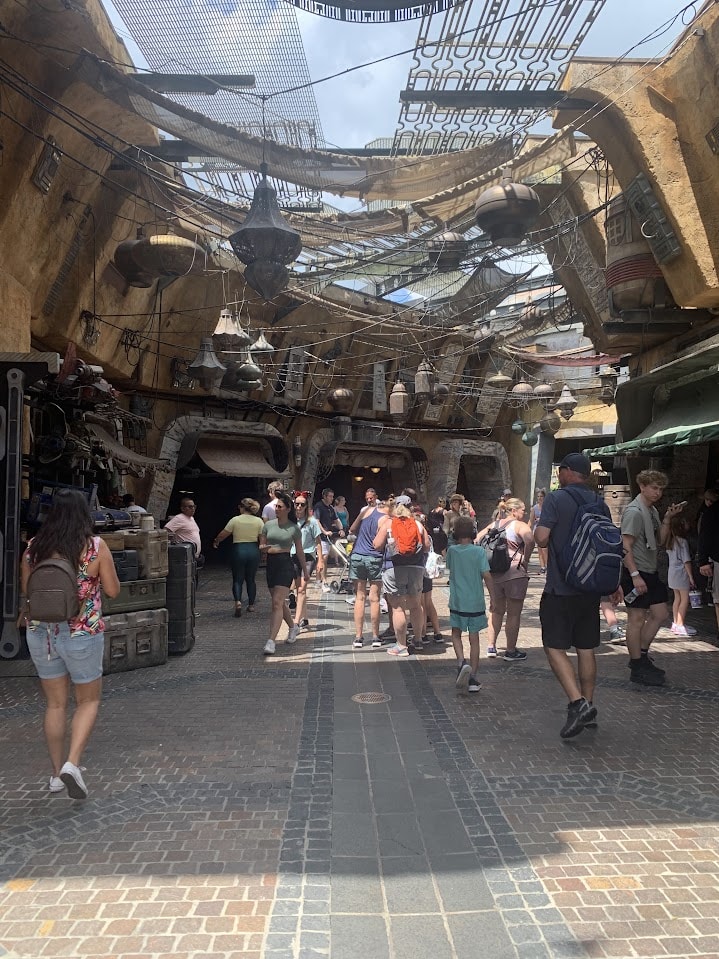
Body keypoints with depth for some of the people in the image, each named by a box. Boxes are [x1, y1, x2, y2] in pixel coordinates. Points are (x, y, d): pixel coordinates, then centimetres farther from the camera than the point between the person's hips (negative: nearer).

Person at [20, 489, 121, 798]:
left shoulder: (34, 547, -2)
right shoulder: (95, 546, -12)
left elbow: (26, 591, 8)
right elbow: (113, 591, -7)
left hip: (41, 633, 3)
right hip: (82, 634, -3)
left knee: (55, 704, 16)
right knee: (88, 700, 14)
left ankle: (57, 773, 26)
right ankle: (72, 763, -2)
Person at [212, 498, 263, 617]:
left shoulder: (235, 520, -5)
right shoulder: (258, 521, -1)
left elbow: (223, 534, 2)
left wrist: (216, 541, 20)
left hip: (238, 550, -2)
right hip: (253, 551, 2)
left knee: (237, 579, 6)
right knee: (251, 579, 14)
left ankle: (238, 601, -16)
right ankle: (251, 605, 17)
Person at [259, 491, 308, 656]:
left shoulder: (294, 528, -1)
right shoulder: (268, 525, 6)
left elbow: (299, 551, 7)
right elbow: (261, 546, 13)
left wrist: (305, 571, 13)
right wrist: (264, 548, -12)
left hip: (286, 565, -5)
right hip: (271, 564, 5)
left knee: (277, 603, -13)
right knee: (279, 602, 15)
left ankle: (271, 641, -16)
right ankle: (293, 627, 39)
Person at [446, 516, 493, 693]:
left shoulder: (452, 551, -3)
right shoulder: (479, 551, -9)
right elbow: (486, 575, -11)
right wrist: (492, 596, -1)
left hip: (457, 602, 1)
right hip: (476, 602, -1)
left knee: (456, 634, 18)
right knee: (474, 639, 10)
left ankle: (462, 662, -8)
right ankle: (472, 678, 12)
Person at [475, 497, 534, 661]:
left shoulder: (495, 524, 11)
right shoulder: (520, 525, -8)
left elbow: (477, 539, 13)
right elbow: (530, 540, -29)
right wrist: (525, 561, -15)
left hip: (494, 573, 6)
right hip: (515, 574, -6)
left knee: (496, 611, 19)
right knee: (514, 614, 5)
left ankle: (491, 646, 22)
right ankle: (511, 651, 12)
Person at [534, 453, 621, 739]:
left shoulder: (556, 498, -10)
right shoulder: (600, 504, 9)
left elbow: (542, 538, -18)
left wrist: (536, 526, 5)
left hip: (560, 588, -6)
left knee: (555, 646, -1)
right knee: (586, 648, 13)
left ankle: (577, 702, -15)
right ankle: (588, 708, 21)